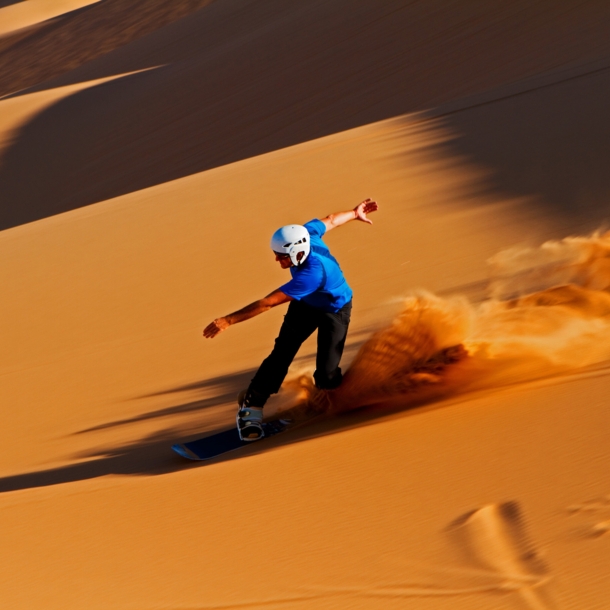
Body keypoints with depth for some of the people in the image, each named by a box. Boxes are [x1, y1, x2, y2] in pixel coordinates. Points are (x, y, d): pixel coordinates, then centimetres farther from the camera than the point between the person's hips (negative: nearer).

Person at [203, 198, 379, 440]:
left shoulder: (312, 273, -46)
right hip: (305, 304, 6)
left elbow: (267, 303, -45)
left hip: (335, 310, -6)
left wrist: (228, 320, -43)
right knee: (281, 354, -10)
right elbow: (330, 220, -3)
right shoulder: (304, 234, -27)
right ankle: (251, 405, -5)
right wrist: (354, 213, 19)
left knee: (326, 375, -11)